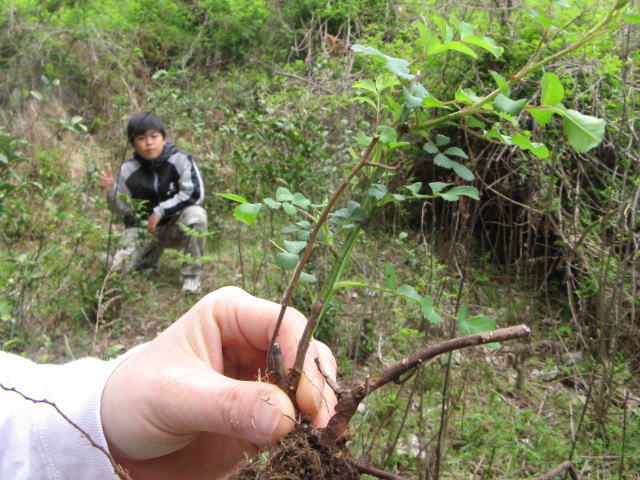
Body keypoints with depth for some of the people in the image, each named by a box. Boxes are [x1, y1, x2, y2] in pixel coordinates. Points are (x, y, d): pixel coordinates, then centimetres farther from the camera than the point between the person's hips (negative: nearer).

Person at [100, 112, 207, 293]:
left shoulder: (180, 159, -16)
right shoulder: (129, 170, -6)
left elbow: (194, 194, -21)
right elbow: (123, 208, -1)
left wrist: (160, 211, -22)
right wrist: (112, 190, -22)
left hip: (176, 226, -2)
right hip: (142, 227, 2)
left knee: (195, 215, -35)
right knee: (119, 268, -13)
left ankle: (191, 274, -15)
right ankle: (151, 253, 22)